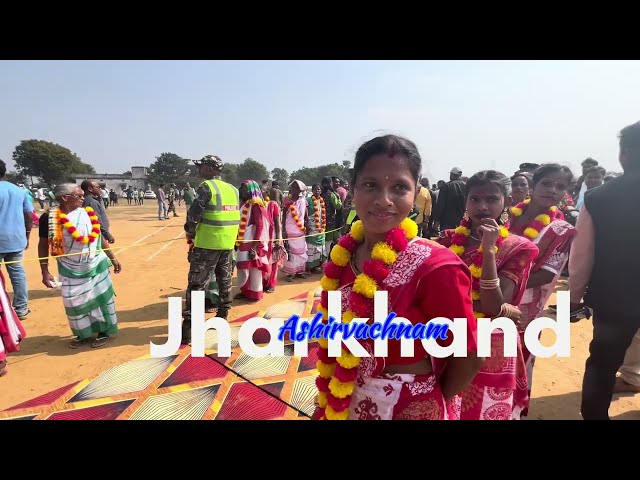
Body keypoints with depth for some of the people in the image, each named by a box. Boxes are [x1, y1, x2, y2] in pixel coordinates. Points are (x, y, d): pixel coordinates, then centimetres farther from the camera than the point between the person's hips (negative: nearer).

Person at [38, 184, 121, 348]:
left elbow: (99, 237, 6)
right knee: (76, 303, 9)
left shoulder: (88, 213, -3)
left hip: (96, 265, 1)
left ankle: (104, 331, 21)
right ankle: (84, 334, 28)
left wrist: (112, 258, 9)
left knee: (100, 298, 6)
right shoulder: (49, 218, -10)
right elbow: (43, 245, -4)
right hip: (71, 270, -1)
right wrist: (45, 272, -7)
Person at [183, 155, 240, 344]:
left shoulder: (207, 187, -11)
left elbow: (194, 214, -14)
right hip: (228, 243, 7)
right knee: (224, 281, 17)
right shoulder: (233, 190, 10)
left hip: (207, 243, -7)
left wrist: (190, 232, 2)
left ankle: (188, 327, -2)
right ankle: (222, 317, 28)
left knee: (196, 284, -2)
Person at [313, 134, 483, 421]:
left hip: (410, 410, -5)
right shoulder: (345, 253, -8)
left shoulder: (434, 267, -26)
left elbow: (468, 359, -15)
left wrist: (430, 403, -2)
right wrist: (330, 401, 7)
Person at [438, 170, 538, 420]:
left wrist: (488, 249, -23)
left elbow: (495, 308, -19)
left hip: (489, 353, -2)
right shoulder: (449, 241, 0)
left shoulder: (517, 248, -8)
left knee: (483, 411, 16)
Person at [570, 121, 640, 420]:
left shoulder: (596, 199, -13)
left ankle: (593, 414, 29)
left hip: (612, 297, 0)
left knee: (602, 362, 18)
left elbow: (582, 255, -9)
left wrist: (575, 295, 4)